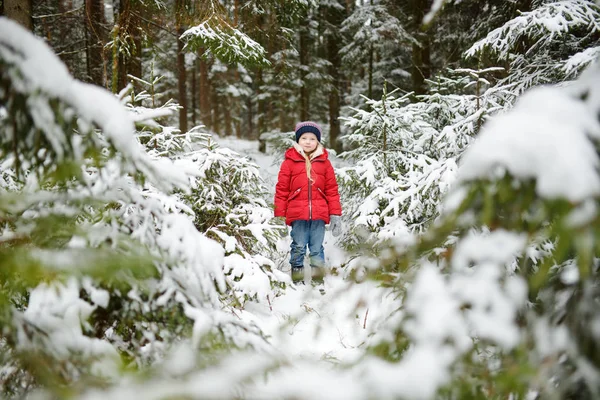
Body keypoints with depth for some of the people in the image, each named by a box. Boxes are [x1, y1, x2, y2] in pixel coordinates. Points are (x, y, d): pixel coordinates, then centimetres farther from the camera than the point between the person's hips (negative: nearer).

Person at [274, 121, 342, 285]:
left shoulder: (324, 162, 10)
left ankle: (319, 279, 13)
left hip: (319, 214, 1)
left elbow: (332, 190, 10)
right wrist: (279, 216, 1)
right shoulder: (289, 162, 5)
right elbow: (281, 190, 4)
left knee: (317, 248, 6)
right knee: (298, 247, 3)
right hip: (297, 214, -1)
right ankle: (297, 279, 11)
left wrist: (335, 215, 6)